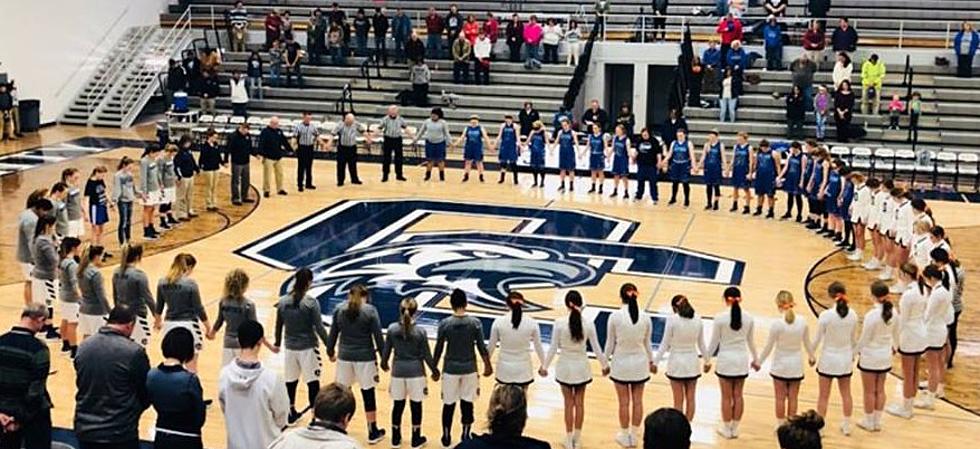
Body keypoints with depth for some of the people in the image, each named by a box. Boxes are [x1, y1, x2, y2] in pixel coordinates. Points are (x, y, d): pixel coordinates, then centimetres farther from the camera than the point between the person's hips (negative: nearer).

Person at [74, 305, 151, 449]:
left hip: (85, 429, 5)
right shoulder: (135, 351, -15)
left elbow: (81, 384, 13)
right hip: (121, 432, -5)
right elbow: (146, 392, -4)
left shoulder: (84, 346, 1)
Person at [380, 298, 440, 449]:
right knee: (416, 405, 9)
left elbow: (387, 349, 3)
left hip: (398, 371, 2)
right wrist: (434, 370, 8)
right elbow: (426, 355, -7)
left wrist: (384, 362, 23)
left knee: (398, 404, 13)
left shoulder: (392, 328, -7)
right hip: (416, 372, -2)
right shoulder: (420, 332, -14)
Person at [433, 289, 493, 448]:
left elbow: (438, 349, -4)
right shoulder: (475, 323, -9)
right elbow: (482, 347, -5)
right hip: (469, 369, 1)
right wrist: (487, 365, 10)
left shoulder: (444, 324, -11)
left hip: (450, 369, 0)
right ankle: (466, 436, 21)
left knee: (449, 404, 11)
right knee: (467, 403, 12)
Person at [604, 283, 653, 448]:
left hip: (621, 363, -2)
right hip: (639, 362, 2)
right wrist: (651, 361, 17)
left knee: (624, 403, 11)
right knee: (637, 401, 14)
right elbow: (647, 342, 2)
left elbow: (610, 342, -7)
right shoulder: (645, 317, -9)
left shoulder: (615, 316, -15)